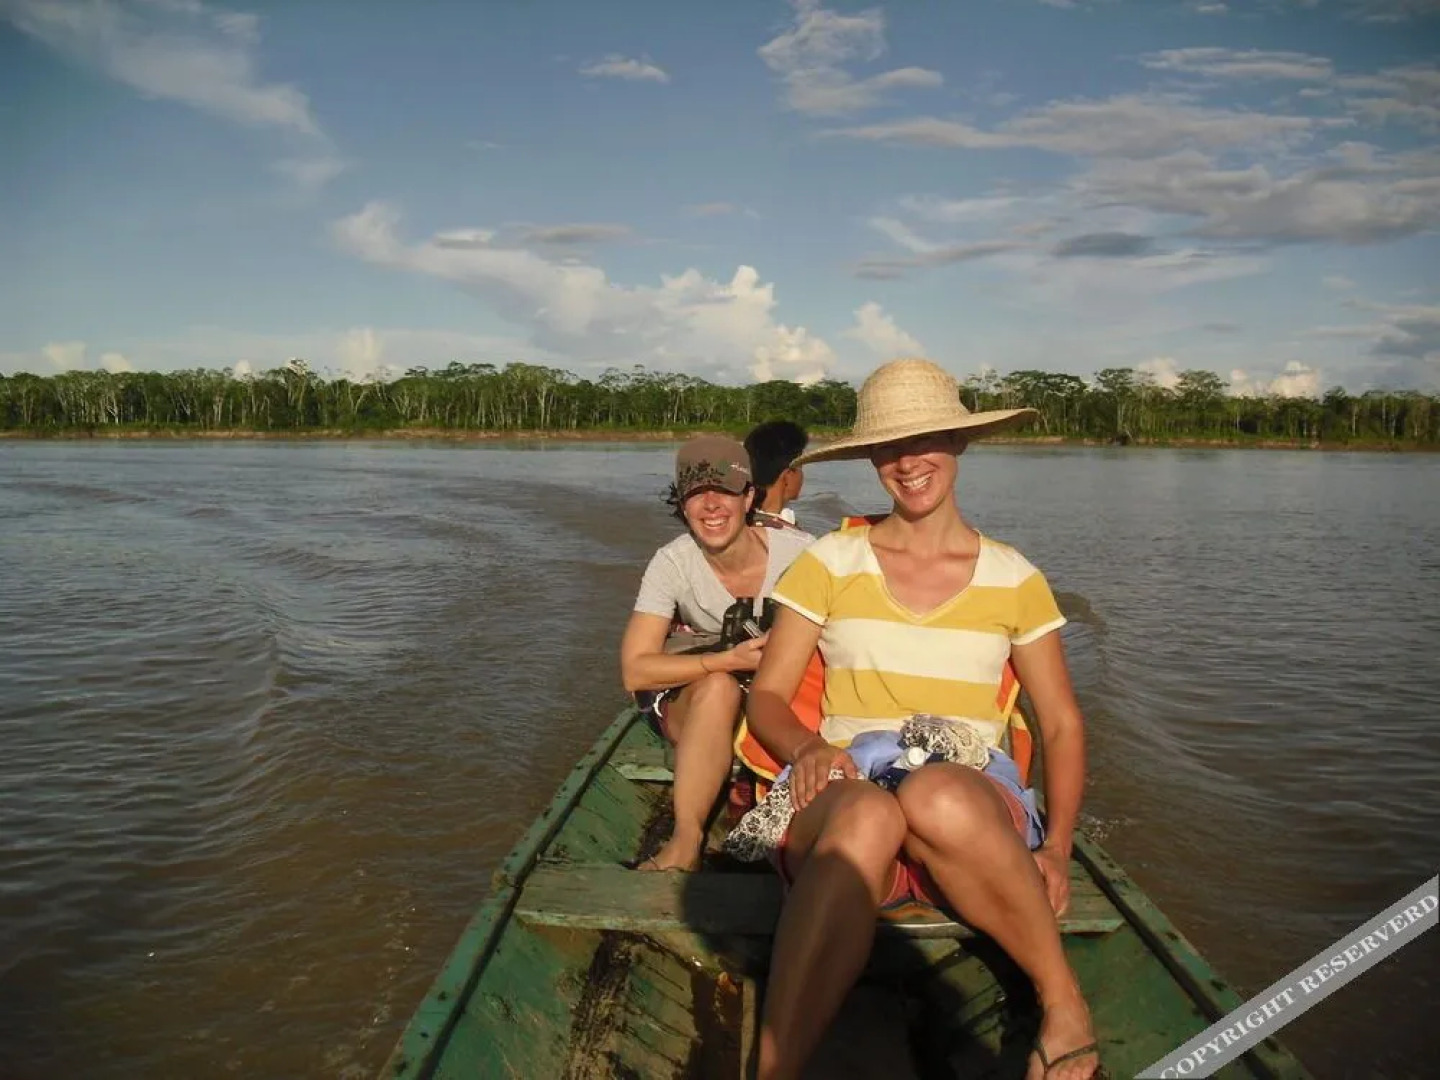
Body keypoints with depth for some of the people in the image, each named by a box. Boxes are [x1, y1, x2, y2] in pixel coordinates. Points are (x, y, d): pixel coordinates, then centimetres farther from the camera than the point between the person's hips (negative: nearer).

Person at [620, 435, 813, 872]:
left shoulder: (797, 553, -15)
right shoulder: (672, 563, -13)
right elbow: (635, 669, -19)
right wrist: (731, 660, -30)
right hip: (692, 703, 0)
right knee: (718, 688, -34)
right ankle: (686, 841, -31)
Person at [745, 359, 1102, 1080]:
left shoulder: (1014, 578, 12)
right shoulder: (830, 562, 9)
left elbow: (1062, 724, 14)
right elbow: (766, 697, 7)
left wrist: (1056, 846, -2)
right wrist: (807, 748, -16)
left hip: (975, 804, 1)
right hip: (844, 800, 0)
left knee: (936, 794, -38)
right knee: (866, 815, -39)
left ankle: (1064, 1005, -16)